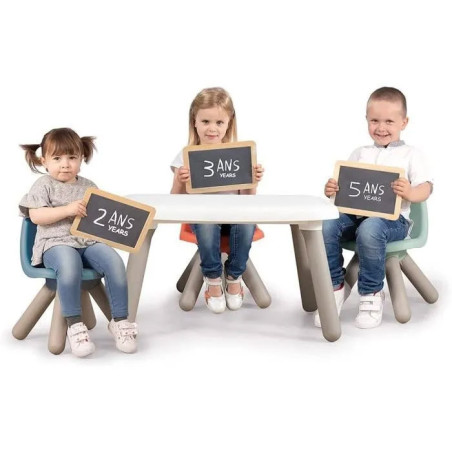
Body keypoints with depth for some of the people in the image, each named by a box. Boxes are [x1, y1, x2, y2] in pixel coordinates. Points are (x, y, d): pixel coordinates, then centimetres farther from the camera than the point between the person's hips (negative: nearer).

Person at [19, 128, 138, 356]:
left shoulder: (88, 186, 18)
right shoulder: (44, 185, 5)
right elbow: (35, 216, -6)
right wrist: (67, 210, -16)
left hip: (89, 241, 4)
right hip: (56, 243, -4)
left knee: (114, 261, -25)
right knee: (69, 265, -39)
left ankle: (120, 320, -12)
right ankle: (74, 324, -26)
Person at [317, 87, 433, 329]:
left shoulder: (410, 155, 9)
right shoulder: (359, 154, 21)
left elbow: (426, 188, -3)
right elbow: (345, 186, 19)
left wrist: (410, 193, -26)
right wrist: (332, 189, -5)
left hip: (392, 218, -4)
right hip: (355, 213, 4)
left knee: (369, 230, -38)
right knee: (325, 227, -26)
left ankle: (371, 294, -17)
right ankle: (336, 285, -7)